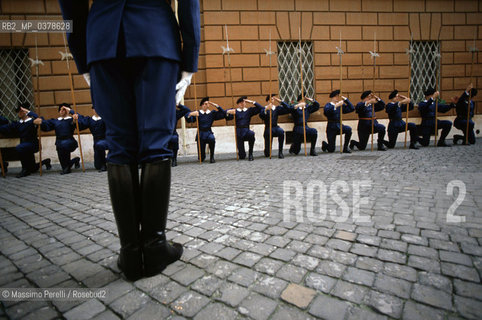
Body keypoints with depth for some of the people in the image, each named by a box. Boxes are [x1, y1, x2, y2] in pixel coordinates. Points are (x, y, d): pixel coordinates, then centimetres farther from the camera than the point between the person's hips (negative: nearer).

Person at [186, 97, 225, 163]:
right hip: (200, 133, 0)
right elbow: (189, 120, -8)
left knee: (212, 139, -40)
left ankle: (212, 157, -17)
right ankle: (202, 156, 38)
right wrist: (190, 115, -29)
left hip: (209, 133, 0)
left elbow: (223, 115, -1)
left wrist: (216, 106, -7)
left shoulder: (212, 113, 8)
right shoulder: (198, 113, 4)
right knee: (201, 158, -4)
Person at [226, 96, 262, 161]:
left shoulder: (249, 110, 13)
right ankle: (241, 153, 35)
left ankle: (250, 153, -18)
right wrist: (228, 112, -27)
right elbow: (227, 118, -6)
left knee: (251, 133, -40)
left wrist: (252, 102, 1)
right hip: (239, 132, -1)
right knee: (242, 157, -7)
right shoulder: (235, 111, 8)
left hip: (246, 131, 1)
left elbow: (260, 108, 8)